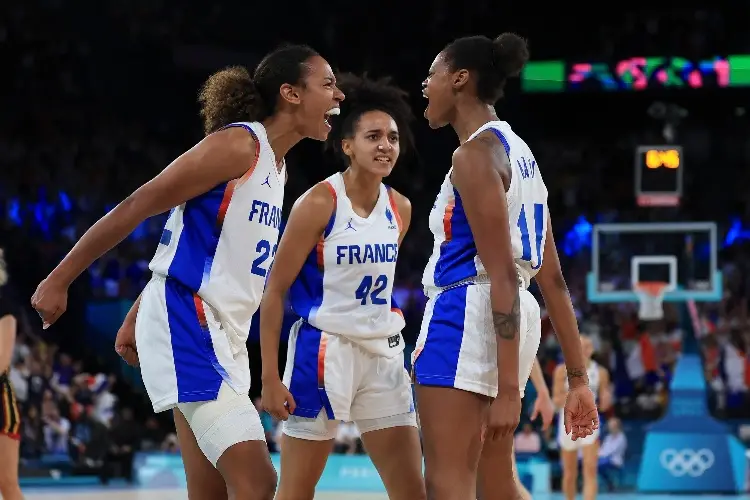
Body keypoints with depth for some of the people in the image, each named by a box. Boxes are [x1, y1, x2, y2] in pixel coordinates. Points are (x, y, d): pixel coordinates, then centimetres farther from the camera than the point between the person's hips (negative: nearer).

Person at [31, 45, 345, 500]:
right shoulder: (238, 145, -13)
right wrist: (60, 280, -12)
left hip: (223, 335, 10)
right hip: (186, 321, -10)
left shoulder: (276, 165, 16)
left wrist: (136, 317, 23)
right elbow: (136, 207, -13)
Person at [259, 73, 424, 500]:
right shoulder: (320, 203, -12)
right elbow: (275, 291, -11)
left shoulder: (400, 209, 6)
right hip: (324, 350, -6)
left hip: (382, 353, 6)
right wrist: (270, 376, -15)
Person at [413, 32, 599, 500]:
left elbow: (503, 275, -18)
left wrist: (510, 387, -22)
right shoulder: (518, 152, 18)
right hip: (514, 318, 10)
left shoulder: (475, 155, -10)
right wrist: (578, 379, 16)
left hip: (466, 313, -10)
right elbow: (553, 278, 16)